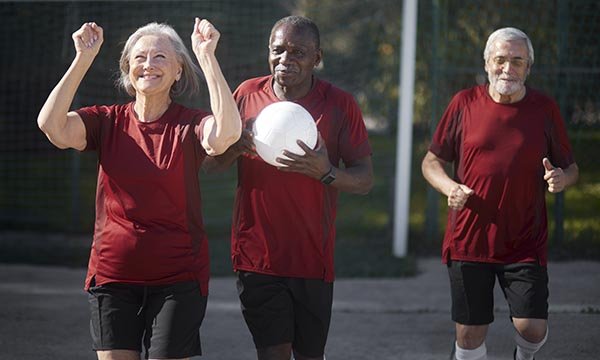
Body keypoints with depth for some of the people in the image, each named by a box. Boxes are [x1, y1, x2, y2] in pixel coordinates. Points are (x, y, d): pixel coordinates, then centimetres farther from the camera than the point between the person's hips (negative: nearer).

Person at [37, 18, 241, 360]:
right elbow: (51, 125, -16)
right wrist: (83, 59, -18)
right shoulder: (108, 121, 1)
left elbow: (227, 132, -28)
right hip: (113, 274, 2)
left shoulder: (190, 124, -5)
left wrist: (207, 56, -26)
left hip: (178, 277, -2)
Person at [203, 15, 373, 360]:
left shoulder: (340, 104, -3)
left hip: (313, 257, 0)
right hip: (258, 252, 0)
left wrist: (326, 173, -24)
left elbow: (365, 180, -2)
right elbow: (211, 164, 9)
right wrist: (236, 147, -15)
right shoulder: (248, 95, 2)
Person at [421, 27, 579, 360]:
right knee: (469, 333, 3)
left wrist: (561, 178, -13)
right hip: (468, 241, 0)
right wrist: (448, 186, -13)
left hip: (525, 244, 0)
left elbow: (571, 168, 11)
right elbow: (432, 161, 8)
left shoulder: (545, 108, 3)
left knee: (533, 328, -8)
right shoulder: (464, 103, 2)